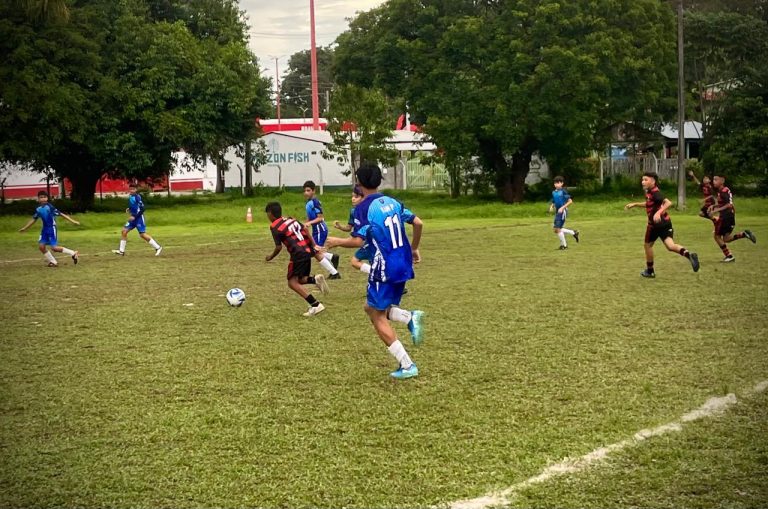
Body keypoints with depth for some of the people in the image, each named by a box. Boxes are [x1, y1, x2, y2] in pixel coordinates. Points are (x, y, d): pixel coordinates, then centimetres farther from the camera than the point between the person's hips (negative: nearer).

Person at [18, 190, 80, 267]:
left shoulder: (50, 207, -15)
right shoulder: (38, 209, 4)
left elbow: (61, 214, -16)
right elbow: (33, 219, 18)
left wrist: (72, 221, -19)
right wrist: (24, 228, 21)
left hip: (52, 228, -7)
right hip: (45, 229, 7)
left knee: (54, 248, -13)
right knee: (41, 245, -1)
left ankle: (73, 253, -1)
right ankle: (53, 262, 13)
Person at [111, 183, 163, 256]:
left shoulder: (137, 197, -16)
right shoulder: (131, 197, 9)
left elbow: (142, 209, -19)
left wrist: (134, 216, -21)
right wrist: (129, 209, 8)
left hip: (139, 218, -8)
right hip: (133, 218, 8)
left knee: (142, 234, -9)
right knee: (124, 231, 2)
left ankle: (158, 247, 1)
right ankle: (121, 251, 8)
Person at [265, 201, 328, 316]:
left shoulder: (275, 227, -5)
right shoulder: (291, 219, 17)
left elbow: (279, 247, -5)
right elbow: (305, 230, 11)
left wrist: (270, 257, 12)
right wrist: (314, 245, 10)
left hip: (298, 254, -8)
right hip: (307, 251, 8)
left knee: (293, 282, -4)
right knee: (300, 280, 21)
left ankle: (316, 305, -14)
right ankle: (316, 279, -8)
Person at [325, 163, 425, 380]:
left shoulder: (363, 208, -11)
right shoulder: (392, 202, 10)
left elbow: (358, 241, -17)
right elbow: (418, 223, 9)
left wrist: (337, 241, 2)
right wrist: (414, 248, 24)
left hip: (384, 268, -7)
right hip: (404, 264, 7)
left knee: (378, 317, 5)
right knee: (372, 307, 22)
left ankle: (407, 365, -1)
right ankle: (410, 317, -5)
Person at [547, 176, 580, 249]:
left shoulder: (563, 191, -11)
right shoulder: (554, 192, 10)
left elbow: (570, 201, -13)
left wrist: (562, 208, -19)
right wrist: (551, 207, -2)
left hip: (563, 211, -8)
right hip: (557, 212, 8)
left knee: (557, 229, -9)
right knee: (555, 229, 9)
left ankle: (564, 245, 7)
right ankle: (573, 233, 23)